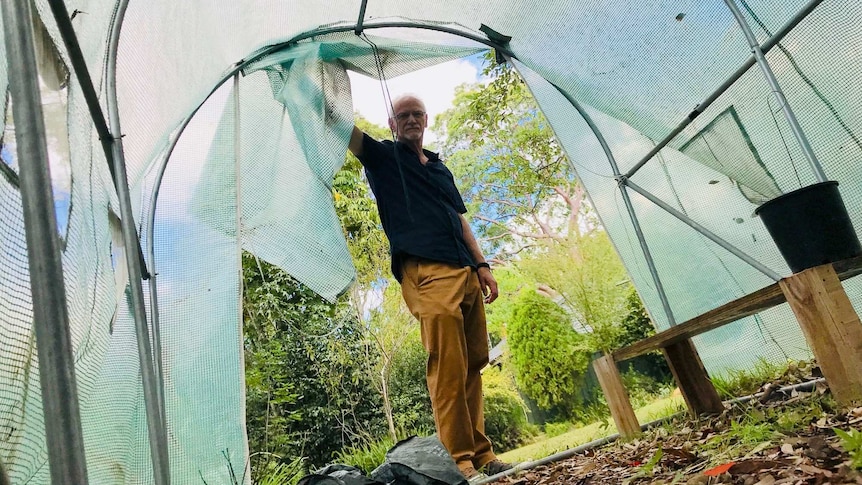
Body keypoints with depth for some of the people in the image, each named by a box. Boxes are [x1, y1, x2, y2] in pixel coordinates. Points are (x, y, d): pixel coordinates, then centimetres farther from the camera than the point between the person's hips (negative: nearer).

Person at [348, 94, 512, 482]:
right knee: (447, 367, -12)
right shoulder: (382, 156, 12)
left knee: (473, 365, 5)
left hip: (465, 274, 6)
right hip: (427, 274, -6)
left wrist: (481, 265, 16)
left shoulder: (441, 169, 27)